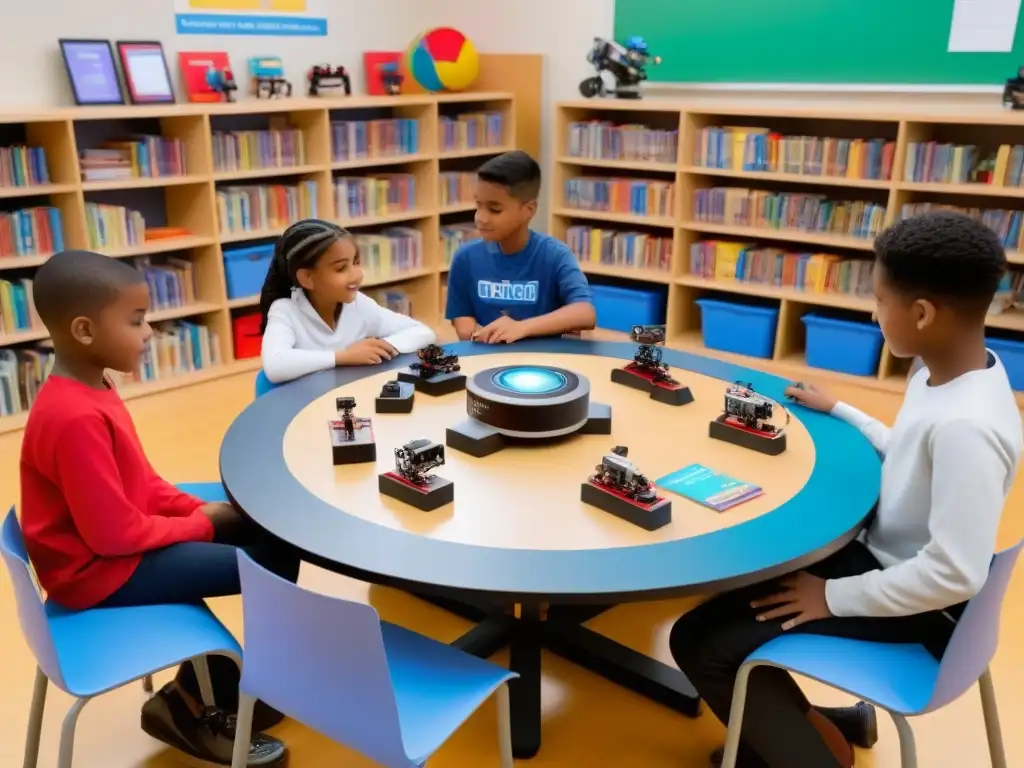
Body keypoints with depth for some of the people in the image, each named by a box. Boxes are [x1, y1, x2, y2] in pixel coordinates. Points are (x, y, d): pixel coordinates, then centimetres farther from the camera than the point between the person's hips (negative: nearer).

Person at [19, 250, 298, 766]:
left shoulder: (88, 393, 3)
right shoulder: (75, 419, -29)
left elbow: (141, 484, 11)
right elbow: (114, 534, -26)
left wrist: (201, 509, -2)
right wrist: (200, 522, -13)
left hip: (119, 543, 10)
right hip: (102, 570, -10)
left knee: (271, 533, 4)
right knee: (273, 566, -14)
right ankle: (190, 706, 8)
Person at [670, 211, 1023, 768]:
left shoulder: (967, 425, -32)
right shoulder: (947, 372, -3)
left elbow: (957, 573, -31)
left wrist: (833, 597, -21)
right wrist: (836, 410, 18)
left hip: (916, 607, -9)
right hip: (880, 555, 9)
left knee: (700, 642, -12)